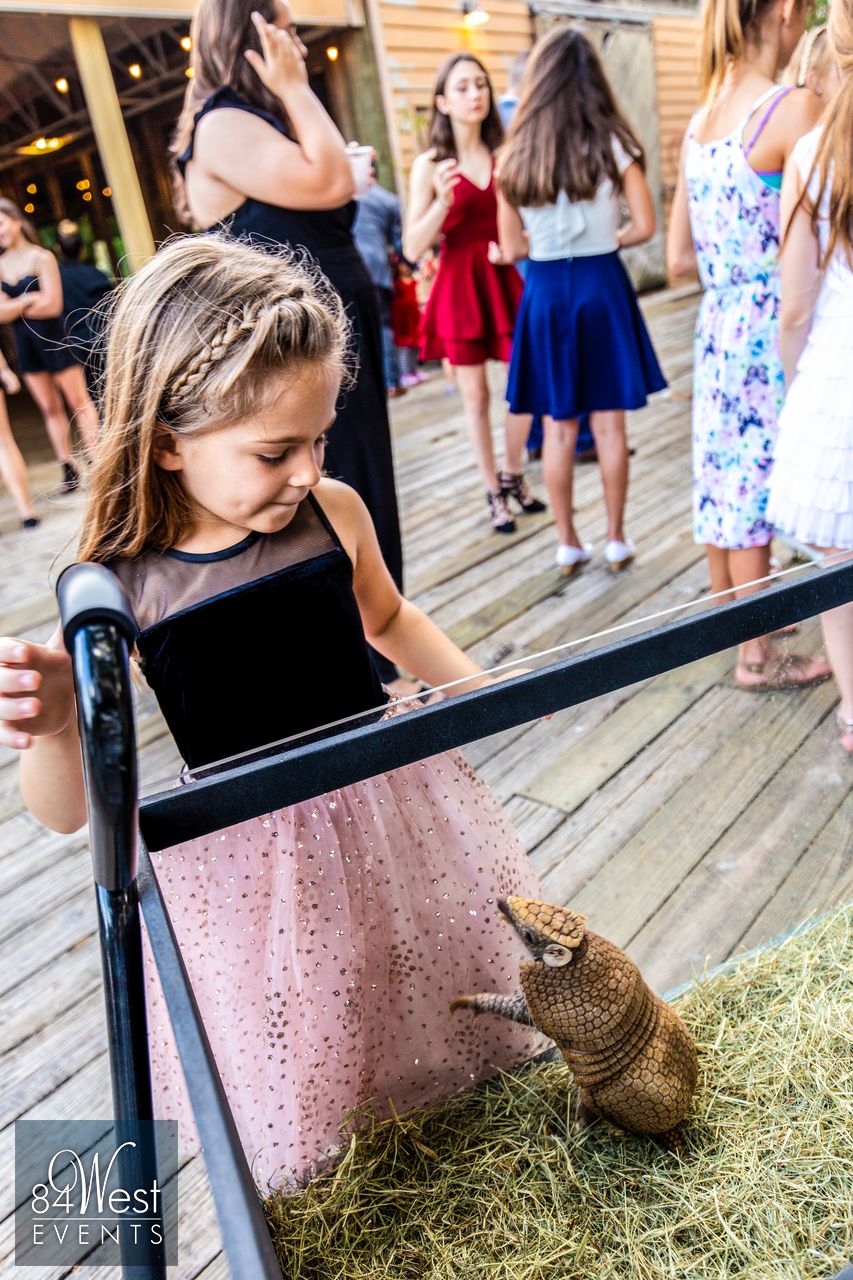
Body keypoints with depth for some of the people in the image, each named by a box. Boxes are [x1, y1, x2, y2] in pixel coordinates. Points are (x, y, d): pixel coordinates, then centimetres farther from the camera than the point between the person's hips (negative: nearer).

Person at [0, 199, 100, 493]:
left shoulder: (41, 257, -9)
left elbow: (52, 306, -16)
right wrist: (28, 300, -13)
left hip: (53, 337, -6)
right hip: (25, 343, 6)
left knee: (79, 401, -1)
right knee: (50, 408, 9)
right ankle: (69, 470, 14)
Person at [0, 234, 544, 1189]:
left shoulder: (332, 512, -11)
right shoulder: (116, 589, -19)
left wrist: (479, 688, 5)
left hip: (386, 801, 3)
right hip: (249, 857, -2)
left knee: (439, 1013, 22)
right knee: (302, 1088, 14)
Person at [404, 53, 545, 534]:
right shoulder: (430, 165, -1)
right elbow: (413, 248, -6)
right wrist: (443, 201, -20)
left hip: (507, 280, 2)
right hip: (459, 285, -2)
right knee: (476, 394, 3)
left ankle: (514, 475, 23)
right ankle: (494, 493, 16)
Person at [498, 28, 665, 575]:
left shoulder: (514, 157, -2)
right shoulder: (613, 145, -4)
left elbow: (513, 247, -2)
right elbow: (644, 226, -4)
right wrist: (605, 238, 14)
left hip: (545, 292, 1)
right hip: (602, 286, -1)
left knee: (558, 428, 8)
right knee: (609, 423, 6)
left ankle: (569, 543, 15)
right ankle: (616, 539, 14)